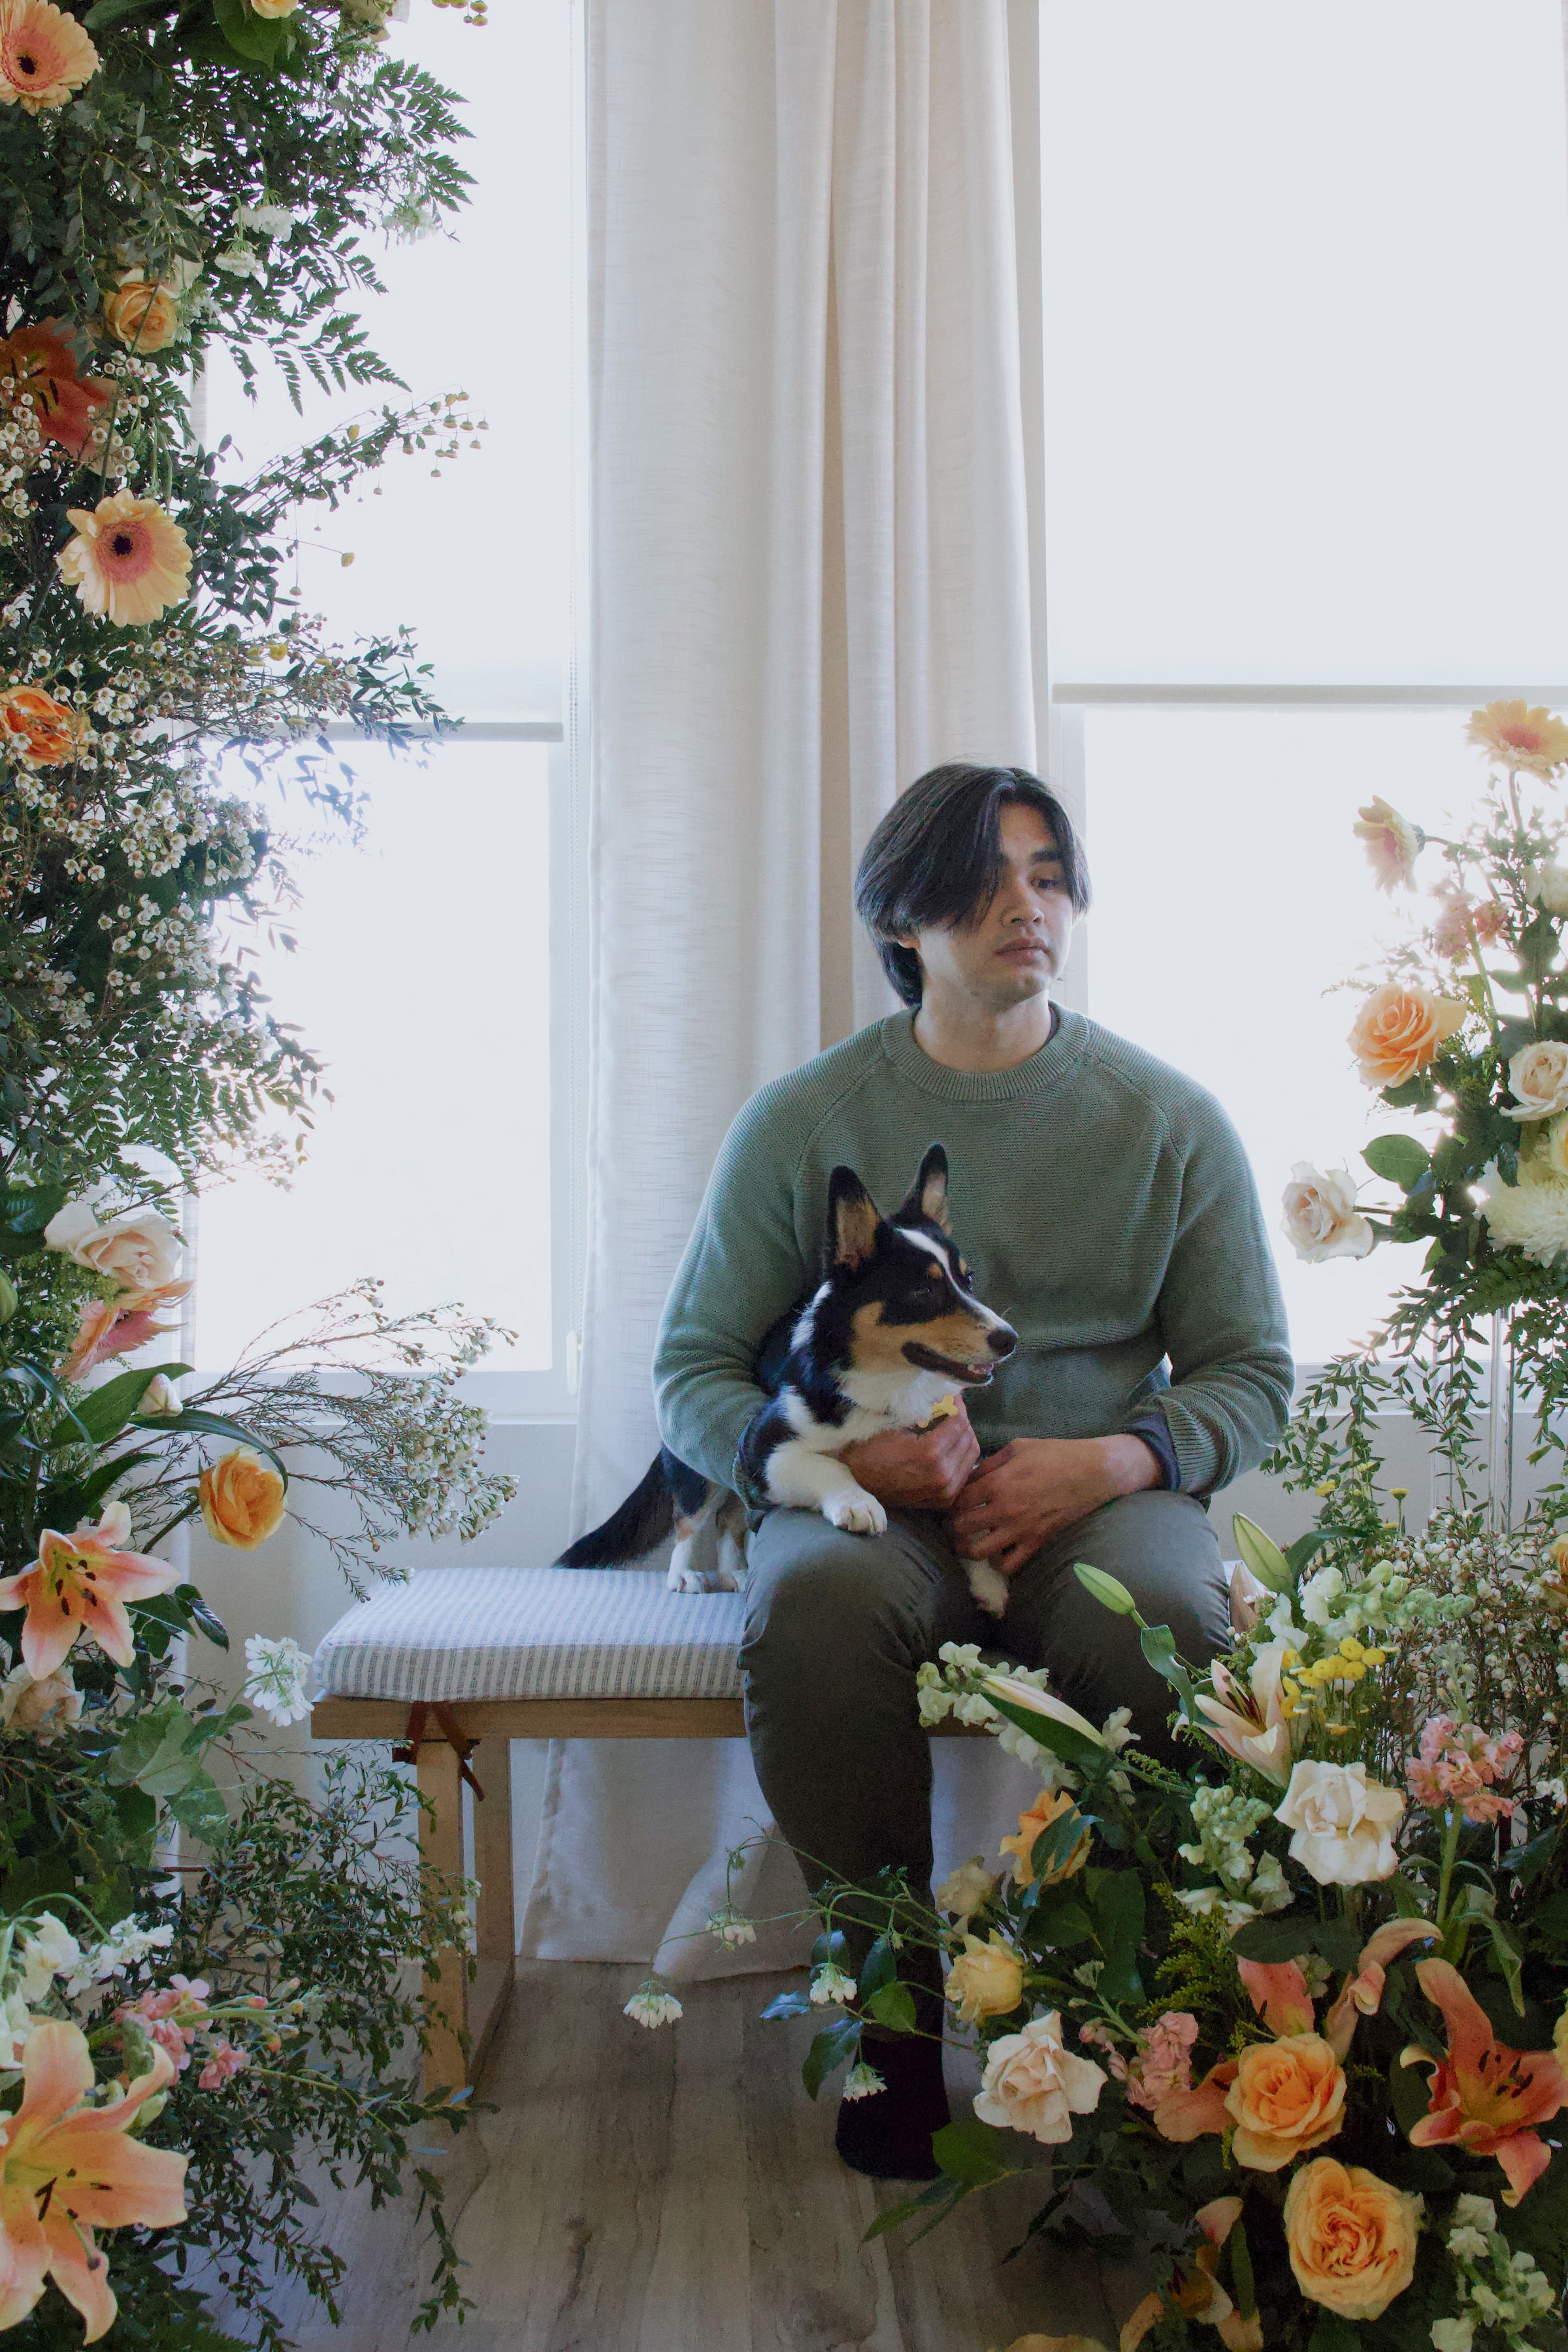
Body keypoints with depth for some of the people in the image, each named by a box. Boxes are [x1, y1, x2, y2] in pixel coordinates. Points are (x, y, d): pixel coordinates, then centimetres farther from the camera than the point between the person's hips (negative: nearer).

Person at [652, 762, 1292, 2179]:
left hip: (1100, 1493, 1)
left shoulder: (1171, 1121, 7)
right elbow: (696, 1371, 6)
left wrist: (1111, 1460, -12)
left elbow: (1253, 1374, 9)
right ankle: (903, 1997, -16)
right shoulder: (805, 1121, 5)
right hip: (870, 1498, 0)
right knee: (817, 1605, -35)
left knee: (1161, 1613, -34)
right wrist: (841, 1452, -15)